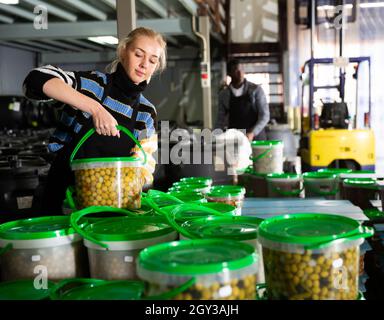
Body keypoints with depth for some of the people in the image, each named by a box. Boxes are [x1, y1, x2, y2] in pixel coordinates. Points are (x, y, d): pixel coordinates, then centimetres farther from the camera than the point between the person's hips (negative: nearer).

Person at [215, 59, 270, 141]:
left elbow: (265, 116, -7)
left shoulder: (256, 90, -4)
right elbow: (220, 120, 10)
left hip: (256, 138, -1)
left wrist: (252, 133, -21)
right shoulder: (223, 94, 4)